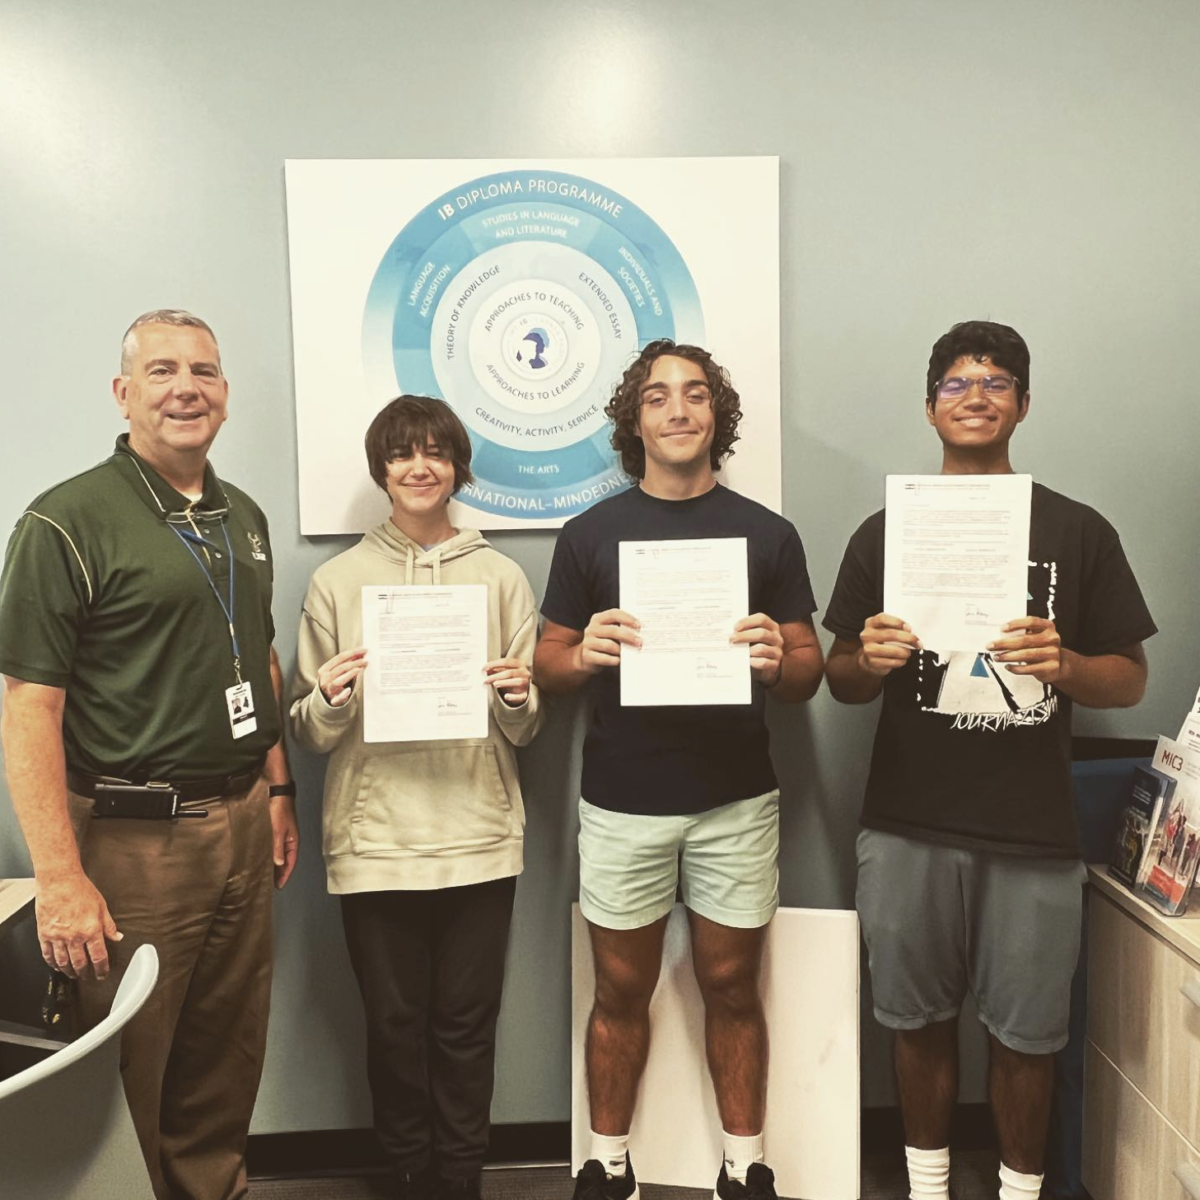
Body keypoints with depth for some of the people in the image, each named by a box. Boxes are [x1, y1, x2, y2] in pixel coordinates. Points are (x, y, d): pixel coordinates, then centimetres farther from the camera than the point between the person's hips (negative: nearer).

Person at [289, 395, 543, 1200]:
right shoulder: (338, 582, 4)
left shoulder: (501, 577, 5)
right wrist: (332, 698, -14)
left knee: (466, 1028, 9)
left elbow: (526, 732, 9)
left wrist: (519, 698, -13)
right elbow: (311, 735, 7)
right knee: (396, 1028, 10)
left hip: (479, 841, 0)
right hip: (375, 844, 0)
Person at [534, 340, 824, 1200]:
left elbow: (809, 672, 4)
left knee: (731, 987, 12)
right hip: (623, 802, 0)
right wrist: (584, 654, -18)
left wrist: (778, 659, -19)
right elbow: (548, 664, 4)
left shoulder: (767, 534, 3)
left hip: (737, 800, 0)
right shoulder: (590, 534, 2)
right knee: (622, 991, 12)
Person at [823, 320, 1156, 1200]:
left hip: (1034, 832, 0)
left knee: (1025, 1032, 12)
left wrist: (1063, 665, -19)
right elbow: (842, 681, 6)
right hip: (909, 826, 1)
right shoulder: (885, 531, 4)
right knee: (921, 1019, 14)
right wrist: (870, 661, -17)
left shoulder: (1080, 532, 1)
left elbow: (1130, 680, 2)